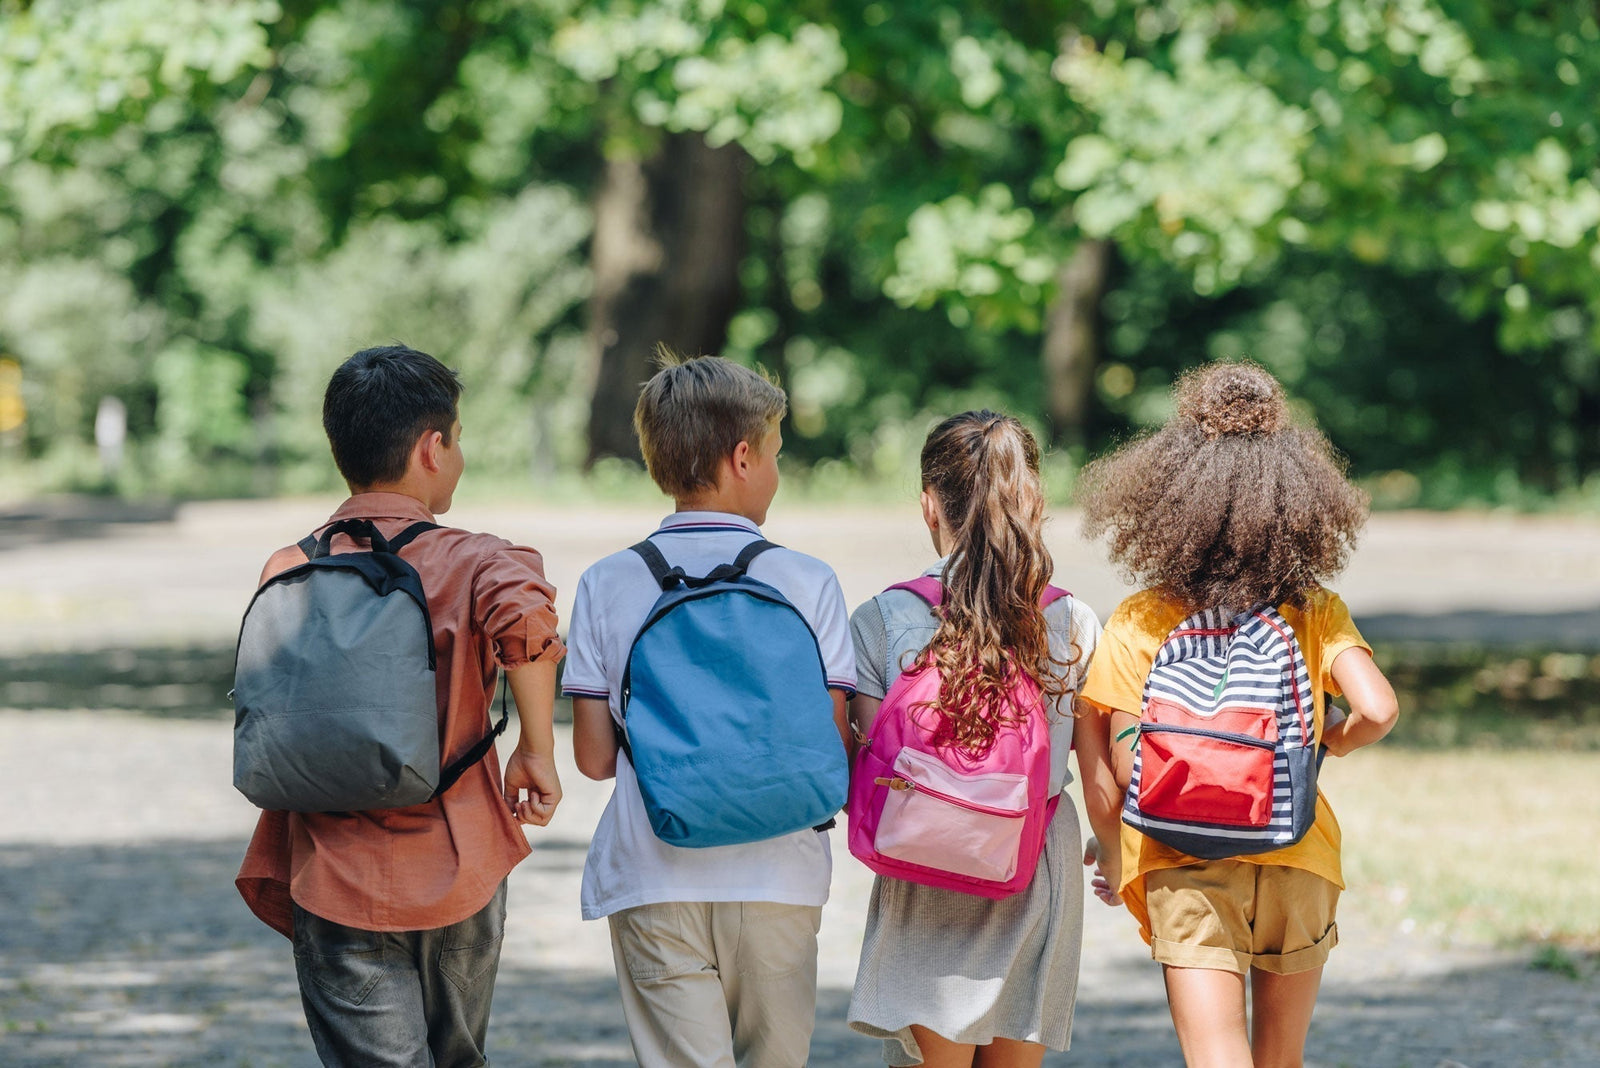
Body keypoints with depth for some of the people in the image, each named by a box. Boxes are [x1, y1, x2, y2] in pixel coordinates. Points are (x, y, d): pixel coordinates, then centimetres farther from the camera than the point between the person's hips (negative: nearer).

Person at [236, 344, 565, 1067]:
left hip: (335, 881, 1)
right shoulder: (467, 562, -8)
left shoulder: (286, 574, 3)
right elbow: (523, 613, -30)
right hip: (457, 870, -1)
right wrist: (537, 750, -17)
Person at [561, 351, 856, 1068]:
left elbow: (593, 756, 1)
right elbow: (833, 752, -3)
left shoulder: (605, 585, 0)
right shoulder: (807, 582, -2)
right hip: (777, 875, 0)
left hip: (652, 881, 0)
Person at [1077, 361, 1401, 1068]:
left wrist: (1118, 858, 8)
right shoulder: (1314, 612, 0)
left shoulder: (1138, 624, -3)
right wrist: (1331, 742, 10)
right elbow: (1378, 710, -12)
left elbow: (1129, 766, -8)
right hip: (1300, 861, 2)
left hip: (1189, 872, -2)